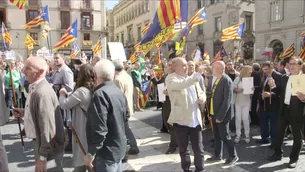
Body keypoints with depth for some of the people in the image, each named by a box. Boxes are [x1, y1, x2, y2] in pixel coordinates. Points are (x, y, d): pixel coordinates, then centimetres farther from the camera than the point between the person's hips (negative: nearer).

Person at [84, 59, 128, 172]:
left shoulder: (100, 94, -23)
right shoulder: (119, 92, 4)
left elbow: (99, 129, -26)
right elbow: (126, 116, 16)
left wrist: (91, 153, -18)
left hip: (106, 152, -8)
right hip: (119, 148, 8)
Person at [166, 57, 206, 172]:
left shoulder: (191, 78, 14)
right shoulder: (170, 78, -6)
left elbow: (201, 93, 17)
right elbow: (179, 85, -29)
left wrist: (202, 98, -4)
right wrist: (194, 78, -34)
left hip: (195, 119, 4)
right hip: (181, 119, -4)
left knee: (198, 148, 10)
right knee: (183, 149, 12)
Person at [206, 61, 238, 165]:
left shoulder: (226, 80, -17)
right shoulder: (214, 79, 8)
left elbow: (227, 100, -21)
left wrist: (220, 116, -21)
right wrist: (211, 112, 3)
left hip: (222, 114, -8)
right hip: (214, 113, 8)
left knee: (225, 136, 3)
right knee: (217, 136, 17)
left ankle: (233, 156, 22)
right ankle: (217, 155, 31)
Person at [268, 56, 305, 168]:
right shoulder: (284, 78, 6)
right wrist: (273, 86, -8)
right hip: (284, 109, 5)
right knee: (279, 132, 15)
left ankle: (294, 158, 27)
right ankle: (278, 153, 33)